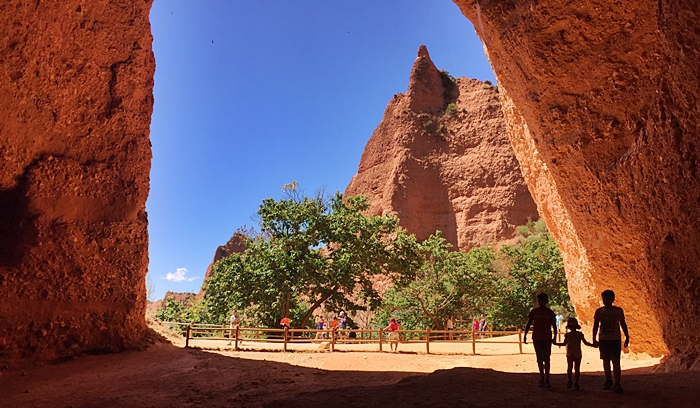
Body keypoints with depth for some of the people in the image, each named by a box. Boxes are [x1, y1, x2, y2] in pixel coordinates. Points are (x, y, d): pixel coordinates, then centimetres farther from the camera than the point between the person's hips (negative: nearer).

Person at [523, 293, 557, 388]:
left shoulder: (550, 312, 1)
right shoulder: (534, 312, 4)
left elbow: (554, 326, 4)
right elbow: (528, 324, 7)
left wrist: (554, 337, -7)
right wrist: (525, 335, 2)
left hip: (547, 339, -2)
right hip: (536, 339, 2)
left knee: (546, 359, -7)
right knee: (540, 359, 8)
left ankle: (547, 380, -5)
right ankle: (542, 379, 16)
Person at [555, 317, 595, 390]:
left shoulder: (580, 334, 3)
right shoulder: (567, 335, 6)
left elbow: (585, 342, 13)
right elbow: (564, 343, 18)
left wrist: (592, 345, -2)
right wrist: (556, 343, 11)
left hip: (577, 354, 0)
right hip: (570, 354, 0)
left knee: (577, 368, -2)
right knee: (569, 367, -10)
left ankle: (576, 383, 11)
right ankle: (570, 381, 8)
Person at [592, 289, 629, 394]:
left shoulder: (618, 310, 0)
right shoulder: (599, 311, 2)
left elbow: (623, 324, 7)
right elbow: (595, 326, 4)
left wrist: (627, 337, 5)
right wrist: (594, 339, -1)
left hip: (615, 339, -2)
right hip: (603, 340, 2)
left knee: (616, 361, -8)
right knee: (606, 360, 9)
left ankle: (617, 384, -7)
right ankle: (608, 381, 23)